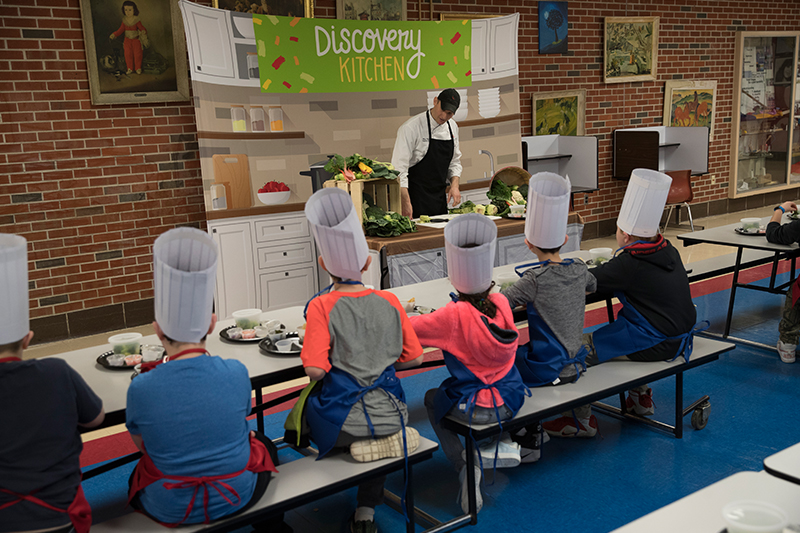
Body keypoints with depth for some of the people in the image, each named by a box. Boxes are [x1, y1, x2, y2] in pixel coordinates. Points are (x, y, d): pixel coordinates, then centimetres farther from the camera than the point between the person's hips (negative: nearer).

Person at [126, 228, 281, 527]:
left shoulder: (141, 389, -22)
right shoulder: (236, 374, -19)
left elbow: (142, 445, -3)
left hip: (169, 510, 0)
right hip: (238, 498, 1)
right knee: (265, 445, 32)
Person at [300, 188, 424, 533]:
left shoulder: (321, 306, -13)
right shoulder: (389, 302, -3)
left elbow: (315, 370, -20)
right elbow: (413, 358, 4)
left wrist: (337, 366, 2)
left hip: (341, 420, 0)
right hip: (388, 411, 0)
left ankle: (359, 447, 15)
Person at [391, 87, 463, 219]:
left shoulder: (452, 127, 8)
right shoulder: (411, 128, -14)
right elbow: (399, 167, -18)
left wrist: (454, 185, -1)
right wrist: (406, 202, -25)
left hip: (440, 198, 6)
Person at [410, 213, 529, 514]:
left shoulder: (453, 316, -22)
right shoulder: (502, 303, -8)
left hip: (472, 409, -5)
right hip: (510, 402, 5)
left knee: (432, 399, 27)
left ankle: (464, 464, 8)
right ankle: (502, 445, 20)